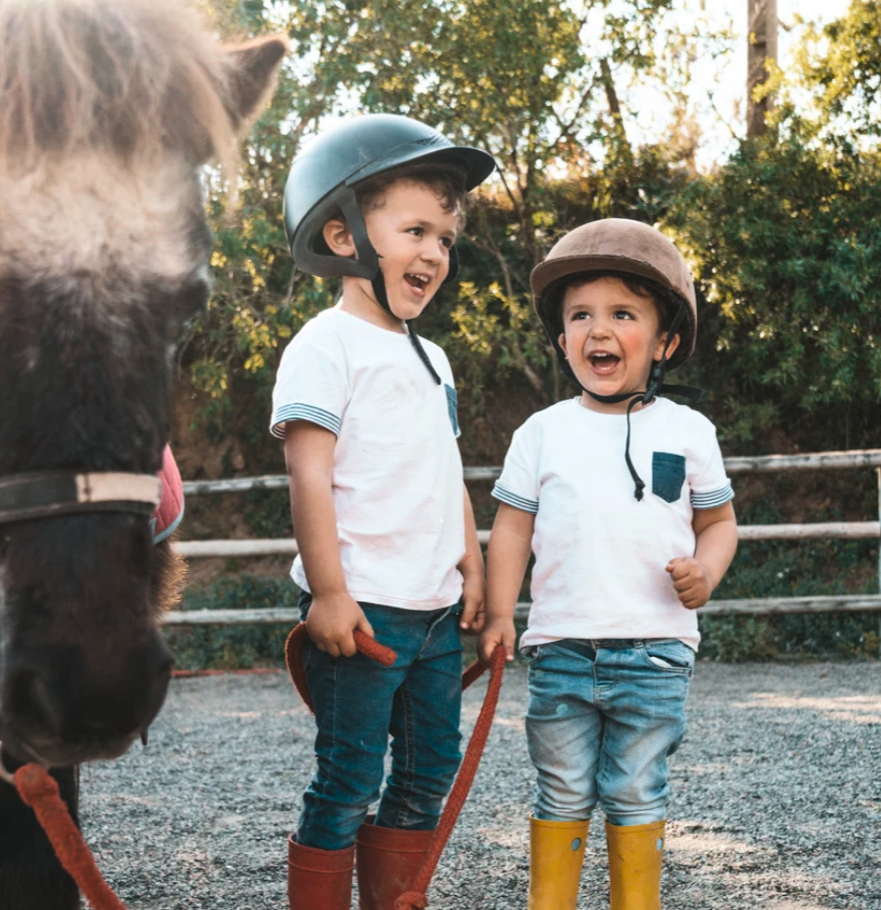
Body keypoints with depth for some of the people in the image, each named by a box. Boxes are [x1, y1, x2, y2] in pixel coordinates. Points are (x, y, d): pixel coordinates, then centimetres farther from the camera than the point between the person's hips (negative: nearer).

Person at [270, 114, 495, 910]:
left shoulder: (431, 359, 18)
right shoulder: (327, 345, -8)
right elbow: (310, 475, -15)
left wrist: (472, 568, 13)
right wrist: (329, 592, -19)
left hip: (435, 609, 8)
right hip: (362, 608, -8)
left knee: (430, 771, 13)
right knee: (348, 782, -3)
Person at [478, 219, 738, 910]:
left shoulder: (688, 431, 3)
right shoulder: (542, 432, 4)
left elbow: (718, 521, 11)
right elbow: (513, 527, 6)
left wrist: (705, 574, -9)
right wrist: (500, 613, -2)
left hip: (655, 652, -1)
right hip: (561, 651, 1)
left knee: (637, 795, 6)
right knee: (562, 794, 9)